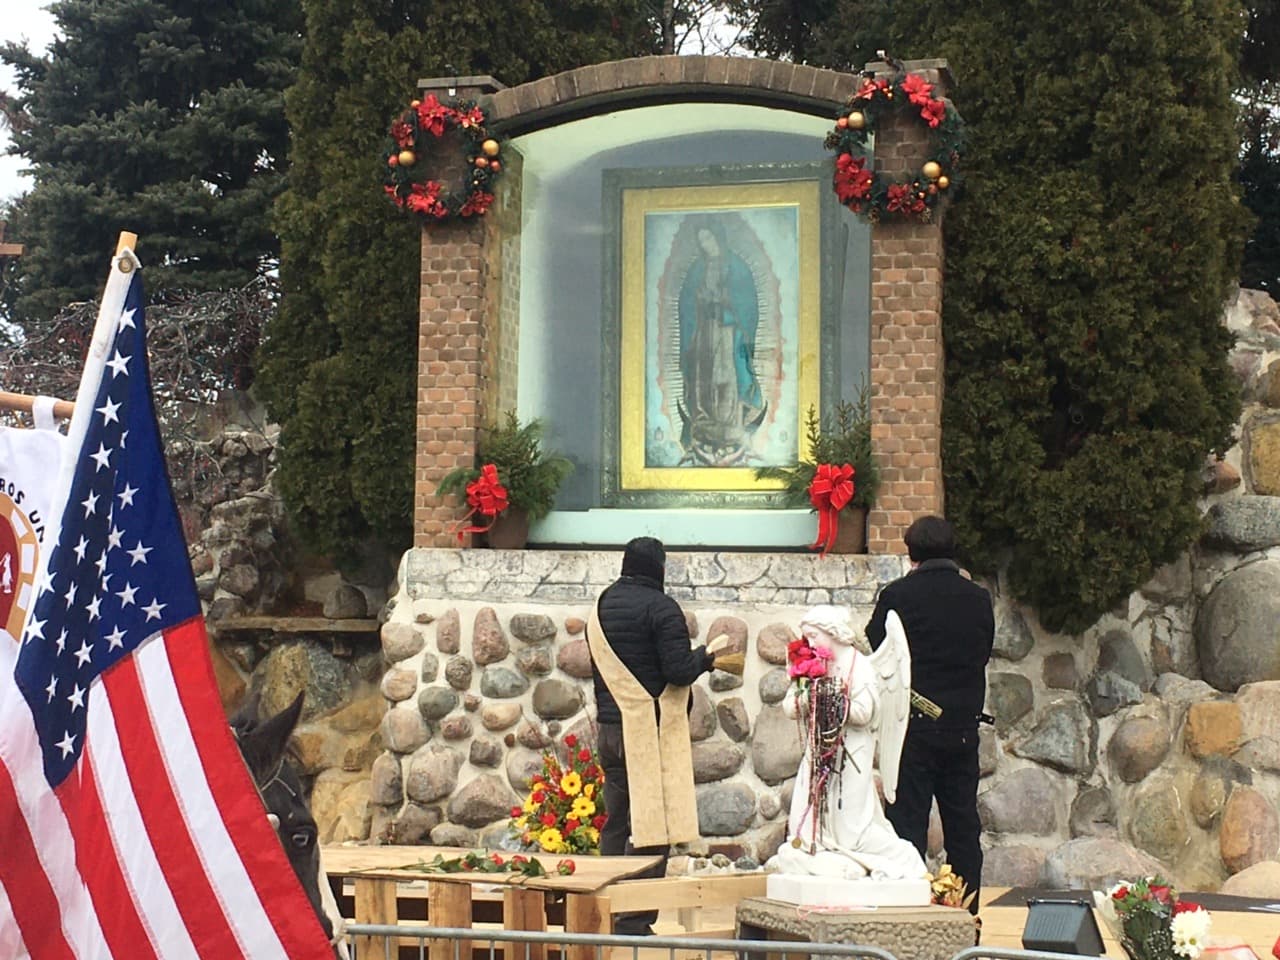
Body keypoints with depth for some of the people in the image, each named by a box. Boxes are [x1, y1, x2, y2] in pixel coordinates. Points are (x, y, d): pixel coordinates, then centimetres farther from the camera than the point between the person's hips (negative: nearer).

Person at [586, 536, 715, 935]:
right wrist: (705, 656, 2)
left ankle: (609, 915, 16)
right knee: (649, 828, -5)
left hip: (609, 728, 8)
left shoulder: (601, 608, 13)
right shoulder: (660, 607, -11)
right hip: (650, 731, -7)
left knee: (616, 824, 13)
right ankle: (635, 921, -6)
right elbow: (679, 671, -16)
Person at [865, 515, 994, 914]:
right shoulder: (978, 598, 4)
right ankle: (966, 913, 15)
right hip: (964, 727, 4)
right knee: (963, 826, 11)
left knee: (908, 824, -1)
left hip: (914, 728, -4)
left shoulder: (897, 595, -8)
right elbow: (984, 653, 14)